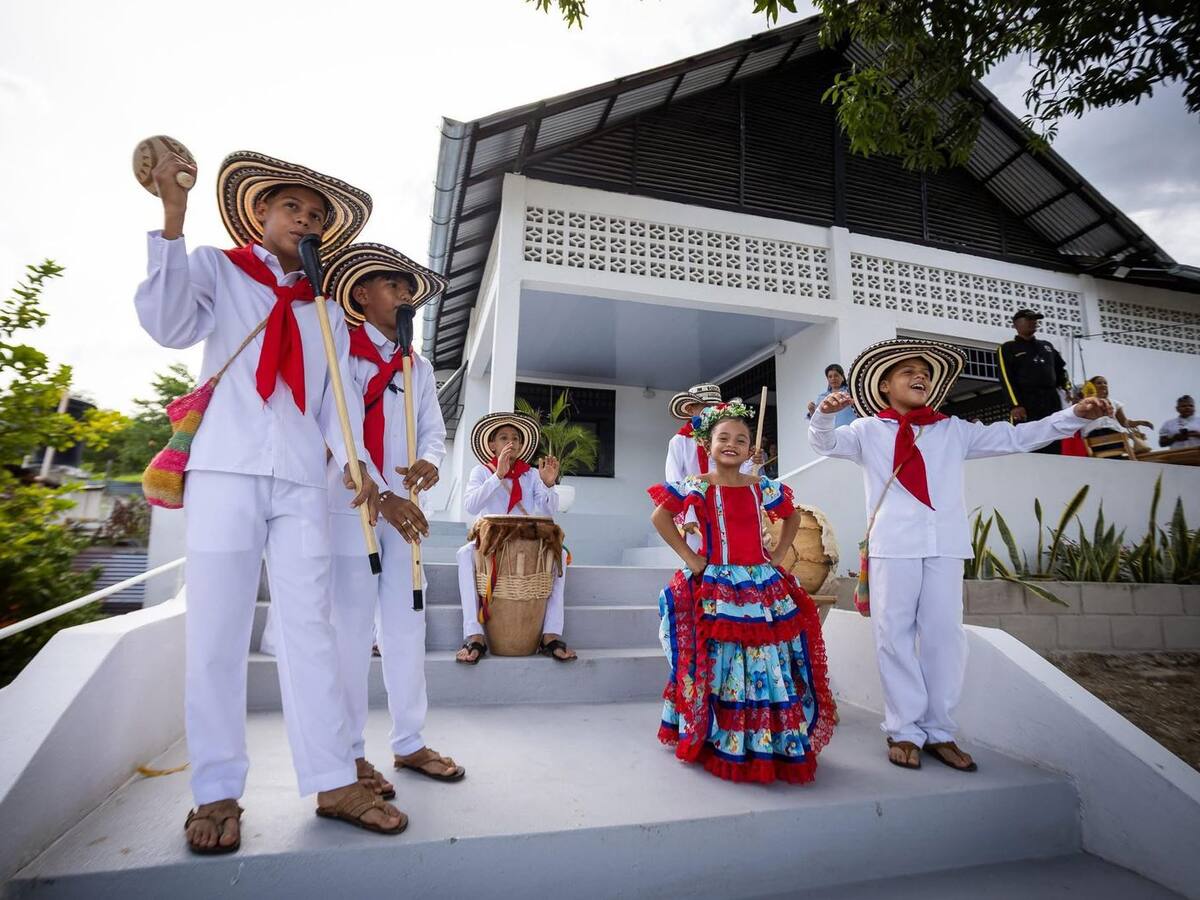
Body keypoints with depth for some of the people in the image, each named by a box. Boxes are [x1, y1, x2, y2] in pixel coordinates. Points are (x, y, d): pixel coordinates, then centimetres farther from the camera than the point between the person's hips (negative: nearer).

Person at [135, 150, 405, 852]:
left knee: (310, 628, 1)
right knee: (217, 632, 0)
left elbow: (338, 395, 10)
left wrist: (354, 461, -6)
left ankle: (334, 782, 6)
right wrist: (173, 219, -11)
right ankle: (217, 793, 11)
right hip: (226, 470, -2)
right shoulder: (216, 268, 14)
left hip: (302, 479, 3)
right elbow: (168, 325, -5)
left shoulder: (326, 311, 21)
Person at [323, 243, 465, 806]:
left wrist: (430, 462, -11)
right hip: (351, 508, -5)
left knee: (407, 627, 7)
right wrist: (379, 497, -19)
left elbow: (433, 430, 13)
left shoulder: (419, 367, 19)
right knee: (351, 630, -1)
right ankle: (350, 755, 12)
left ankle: (410, 743, 19)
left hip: (405, 511, 5)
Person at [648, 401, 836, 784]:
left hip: (763, 588, 4)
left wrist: (778, 556, 10)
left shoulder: (762, 487, 6)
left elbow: (792, 517, 21)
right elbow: (660, 517, -8)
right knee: (720, 666, -1)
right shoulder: (697, 486, -5)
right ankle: (718, 743, 15)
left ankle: (770, 744, 21)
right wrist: (689, 558, -9)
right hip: (716, 589, -4)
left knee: (769, 666, 6)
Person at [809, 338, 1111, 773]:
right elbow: (824, 443, 1)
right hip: (893, 544, -2)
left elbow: (1016, 438, 18)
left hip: (945, 544, 3)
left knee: (944, 634, 3)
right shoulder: (868, 430, 11)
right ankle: (904, 731, 9)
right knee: (895, 635, -1)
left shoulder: (954, 430, 18)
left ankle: (939, 732, 15)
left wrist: (1075, 415, 9)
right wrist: (824, 413, -20)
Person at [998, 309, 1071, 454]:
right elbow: (1006, 379, -5)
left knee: (1054, 449, 2)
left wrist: (1067, 388, 5)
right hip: (1026, 405, -6)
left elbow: (1060, 370, 26)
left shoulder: (1047, 345, 25)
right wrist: (1016, 405, -15)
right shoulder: (1008, 348, 6)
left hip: (1052, 402, 6)